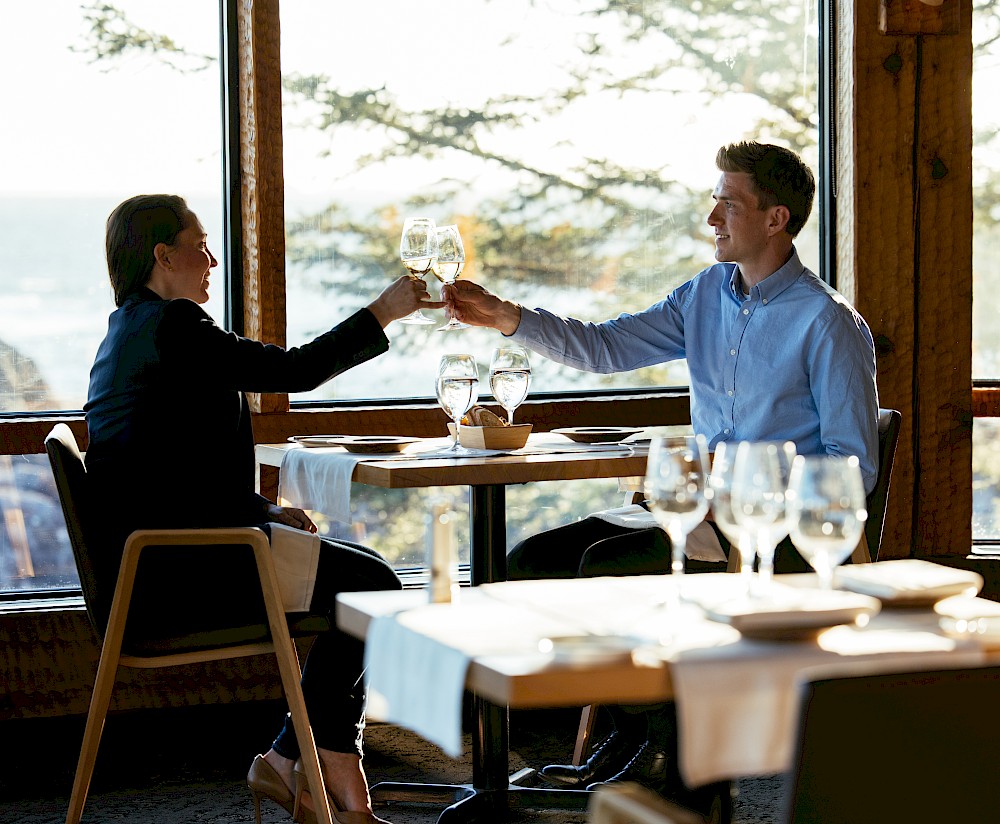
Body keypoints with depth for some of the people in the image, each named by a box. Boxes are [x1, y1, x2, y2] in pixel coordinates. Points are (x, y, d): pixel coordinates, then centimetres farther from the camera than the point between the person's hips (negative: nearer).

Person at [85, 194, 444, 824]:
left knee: (364, 572, 10)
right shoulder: (172, 325, -13)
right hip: (178, 571, -11)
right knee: (370, 587, -8)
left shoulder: (130, 330, 20)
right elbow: (295, 371, -15)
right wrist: (382, 313, -4)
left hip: (158, 559, 11)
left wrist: (269, 512, 11)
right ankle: (288, 760, 5)